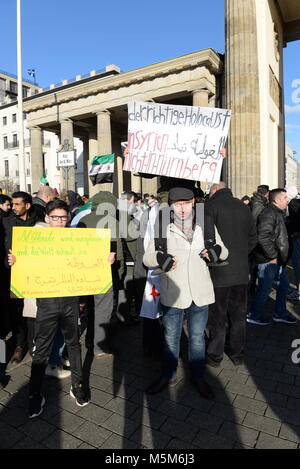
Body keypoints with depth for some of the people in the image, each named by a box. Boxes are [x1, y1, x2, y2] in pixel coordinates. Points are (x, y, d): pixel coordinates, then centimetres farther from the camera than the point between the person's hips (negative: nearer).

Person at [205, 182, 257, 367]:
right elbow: (253, 239, 12)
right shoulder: (244, 207, 9)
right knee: (238, 314, 16)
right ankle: (238, 354, 31)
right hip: (241, 271, 5)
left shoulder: (211, 205, -9)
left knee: (217, 315, 8)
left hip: (219, 271, -5)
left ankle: (215, 356, 22)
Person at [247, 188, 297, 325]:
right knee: (264, 289, 0)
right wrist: (272, 256, -23)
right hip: (268, 260, -11)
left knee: (283, 285, 18)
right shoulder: (269, 214, -18)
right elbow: (263, 237, -30)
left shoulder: (277, 213, 16)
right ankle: (253, 316, 16)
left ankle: (280, 313, 31)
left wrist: (281, 257, 18)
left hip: (277, 260, 11)